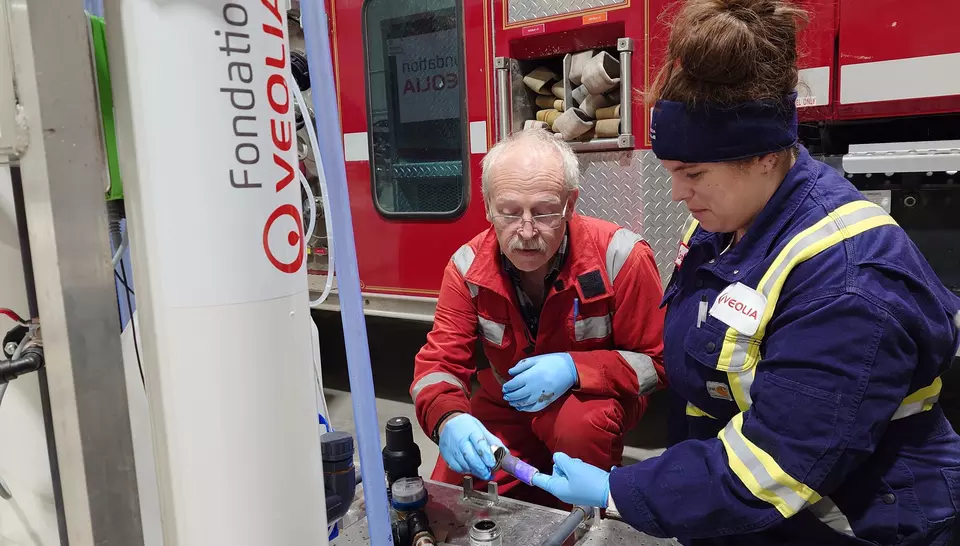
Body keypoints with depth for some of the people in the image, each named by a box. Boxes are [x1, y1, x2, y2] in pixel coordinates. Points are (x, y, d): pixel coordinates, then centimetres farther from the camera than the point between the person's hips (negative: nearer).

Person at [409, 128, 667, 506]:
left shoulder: (621, 258, -24)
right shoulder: (468, 266, -16)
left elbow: (656, 359, -15)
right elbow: (440, 360, -16)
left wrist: (573, 368, -33)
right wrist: (448, 419, -40)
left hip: (594, 396, -2)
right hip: (503, 407, 3)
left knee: (581, 426, -36)